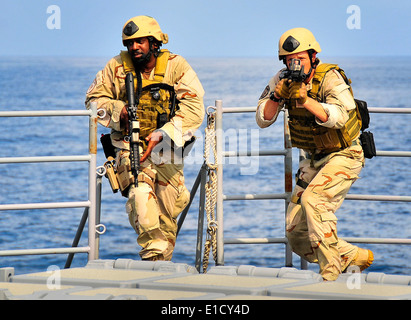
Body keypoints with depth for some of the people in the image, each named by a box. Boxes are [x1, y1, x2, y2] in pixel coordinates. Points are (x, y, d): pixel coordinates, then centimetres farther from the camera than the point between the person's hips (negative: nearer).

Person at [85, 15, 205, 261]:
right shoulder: (117, 67, -1)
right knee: (141, 194, -29)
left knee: (167, 213, 7)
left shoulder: (176, 66, -6)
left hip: (167, 150, 1)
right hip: (130, 146, -1)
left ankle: (163, 264, 26)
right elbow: (94, 99, 9)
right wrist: (118, 110, -13)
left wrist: (162, 134, -27)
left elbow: (194, 109, -14)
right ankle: (154, 255, -31)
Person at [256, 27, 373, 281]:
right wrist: (277, 96, -24)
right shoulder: (283, 80, -4)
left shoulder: (330, 77, -20)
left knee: (313, 199, -32)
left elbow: (339, 117, -35)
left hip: (343, 155, -7)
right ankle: (354, 257, 17)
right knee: (296, 233, 2)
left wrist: (305, 100, -45)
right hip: (314, 160, 7)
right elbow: (263, 120, -6)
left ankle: (332, 273, -26)